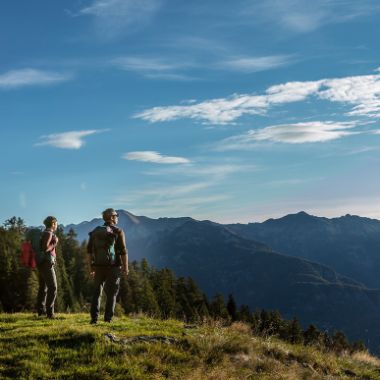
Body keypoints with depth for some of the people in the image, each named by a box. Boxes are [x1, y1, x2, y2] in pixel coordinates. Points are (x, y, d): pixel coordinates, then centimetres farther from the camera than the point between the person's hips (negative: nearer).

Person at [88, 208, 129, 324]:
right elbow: (123, 251, -12)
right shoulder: (118, 232, -6)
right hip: (113, 266, -4)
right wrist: (125, 267, -6)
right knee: (111, 293, 5)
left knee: (97, 292, 12)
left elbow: (89, 249, 12)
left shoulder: (95, 231, 9)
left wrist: (92, 265, 19)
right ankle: (108, 319, 2)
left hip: (98, 266, 4)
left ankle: (94, 318, 7)